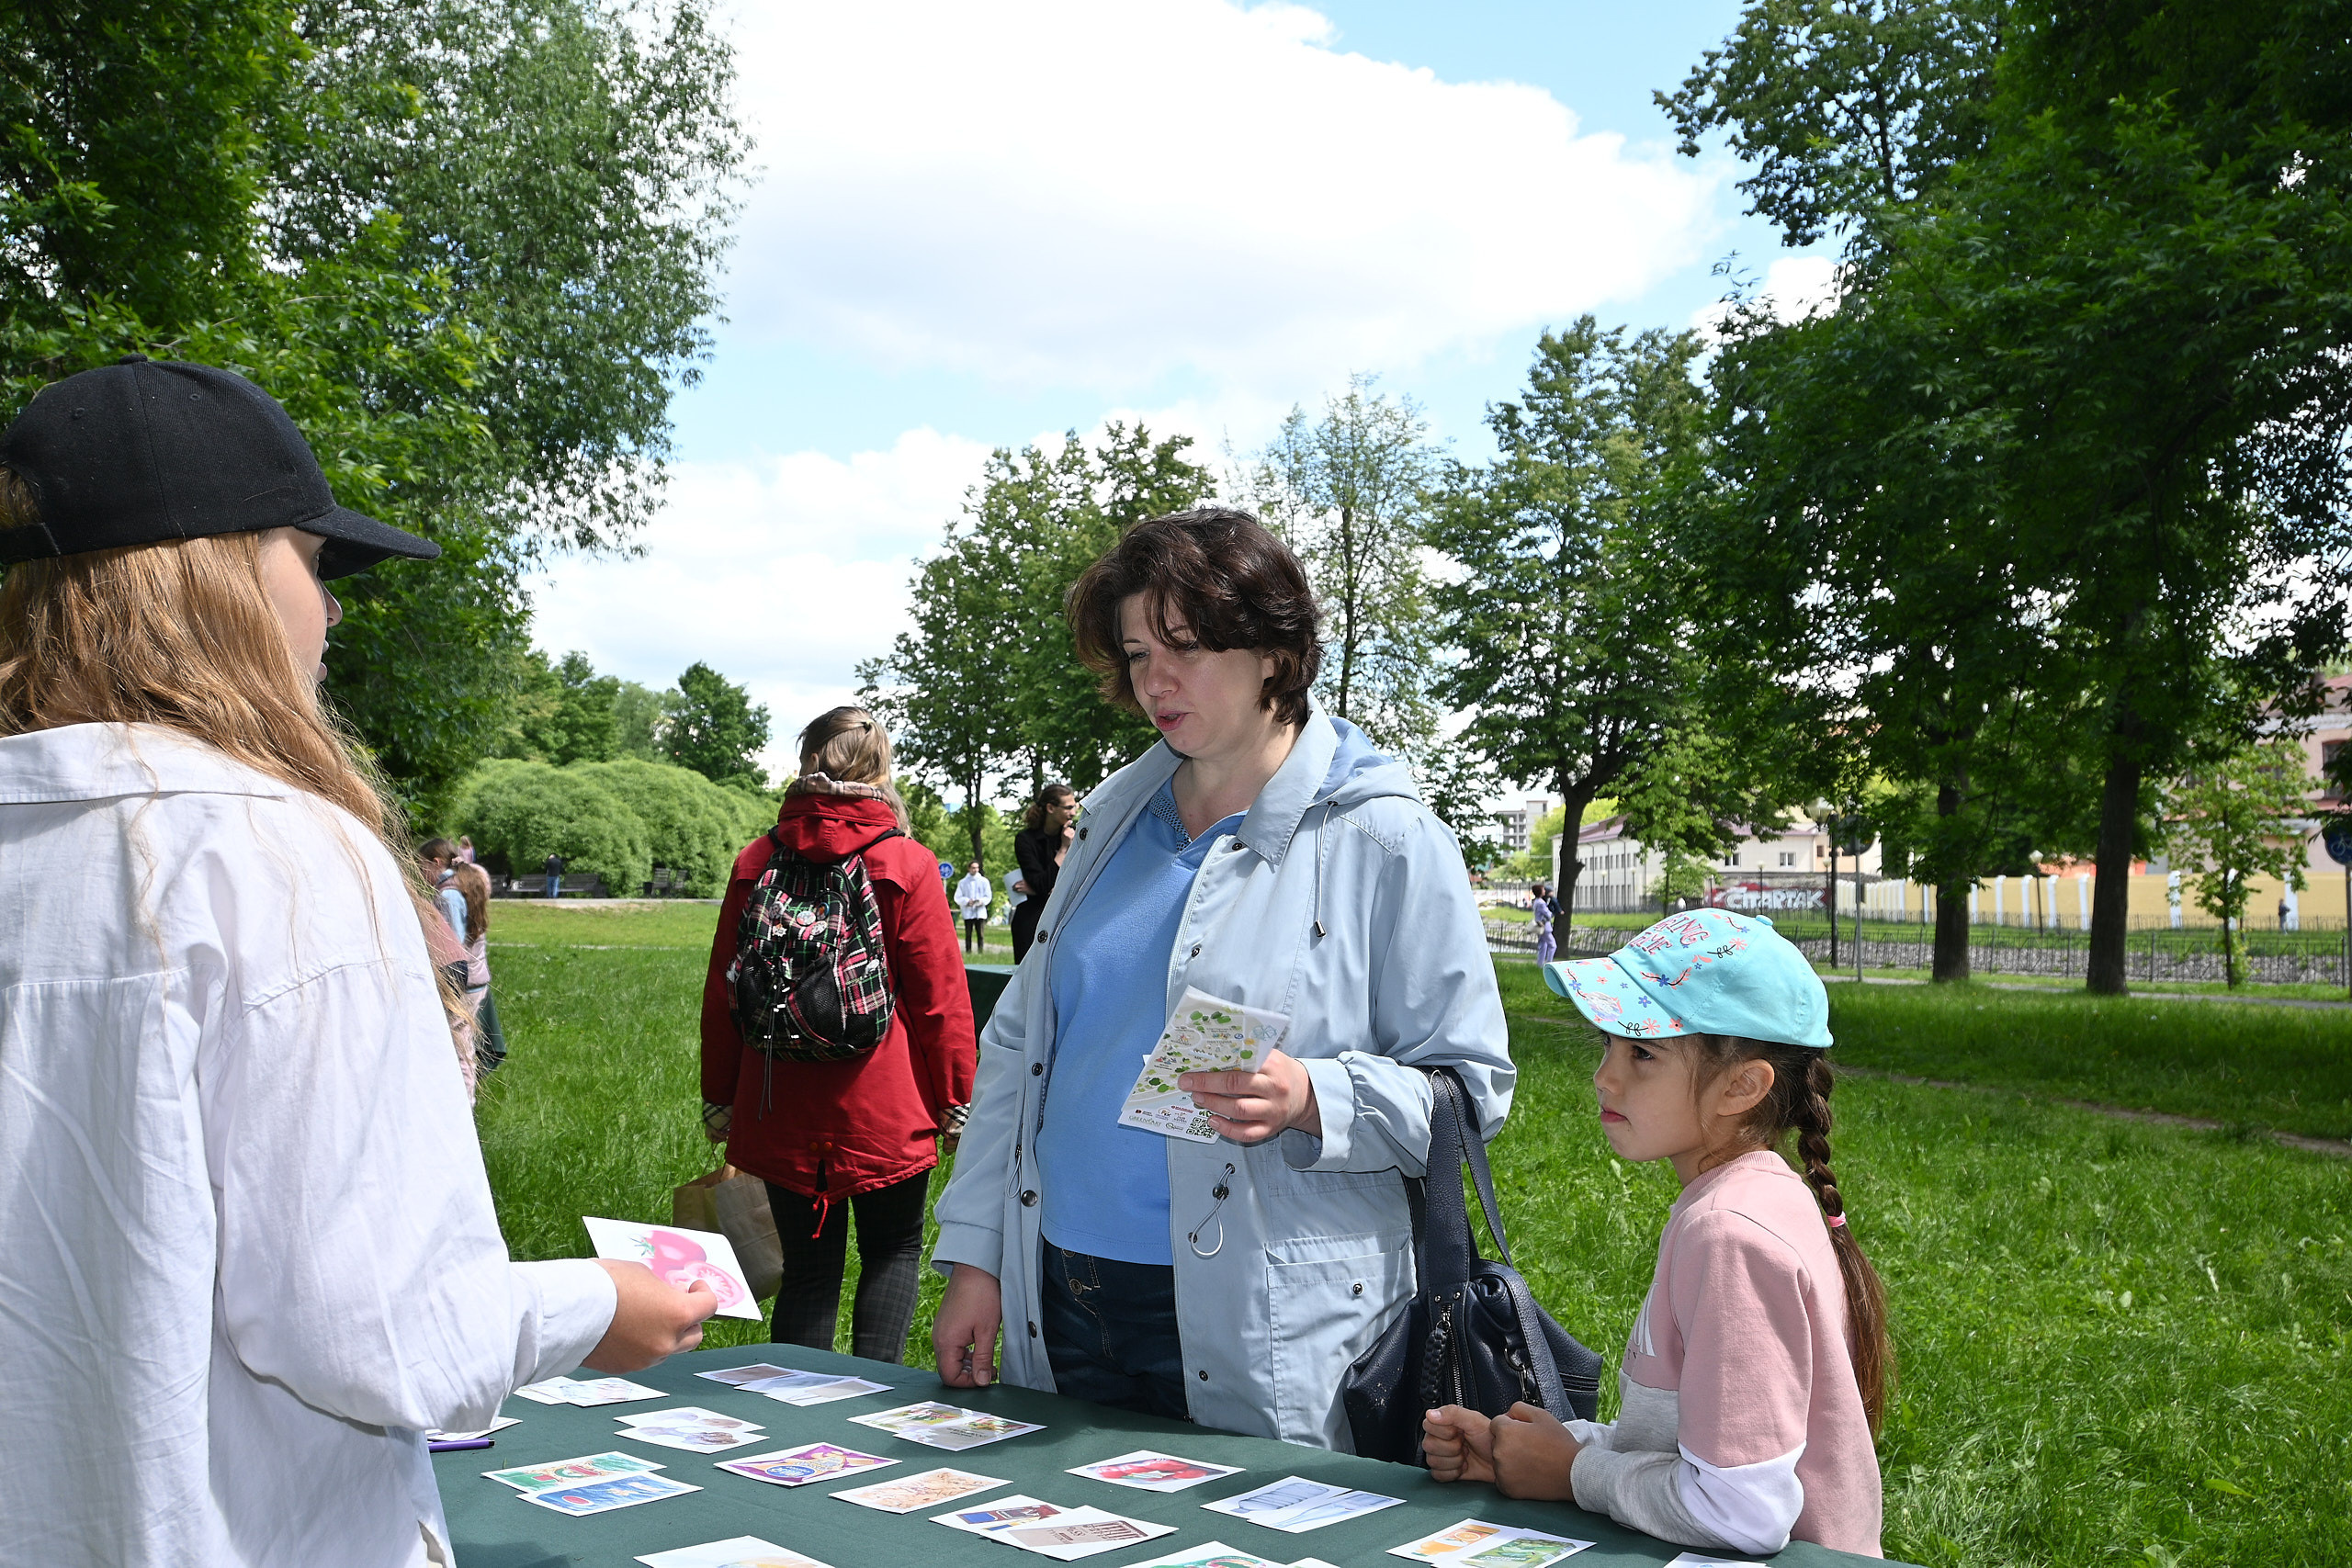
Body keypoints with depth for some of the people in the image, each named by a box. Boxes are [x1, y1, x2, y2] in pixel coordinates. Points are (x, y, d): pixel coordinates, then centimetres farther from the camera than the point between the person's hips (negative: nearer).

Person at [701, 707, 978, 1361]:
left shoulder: (757, 861, 2)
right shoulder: (909, 866, -8)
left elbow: (722, 992, 7)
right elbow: (940, 997, -6)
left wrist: (719, 1098, 17)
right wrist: (955, 1101, 4)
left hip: (781, 1114, 3)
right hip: (886, 1111, -3)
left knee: (808, 1268, 13)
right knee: (894, 1251, 13)